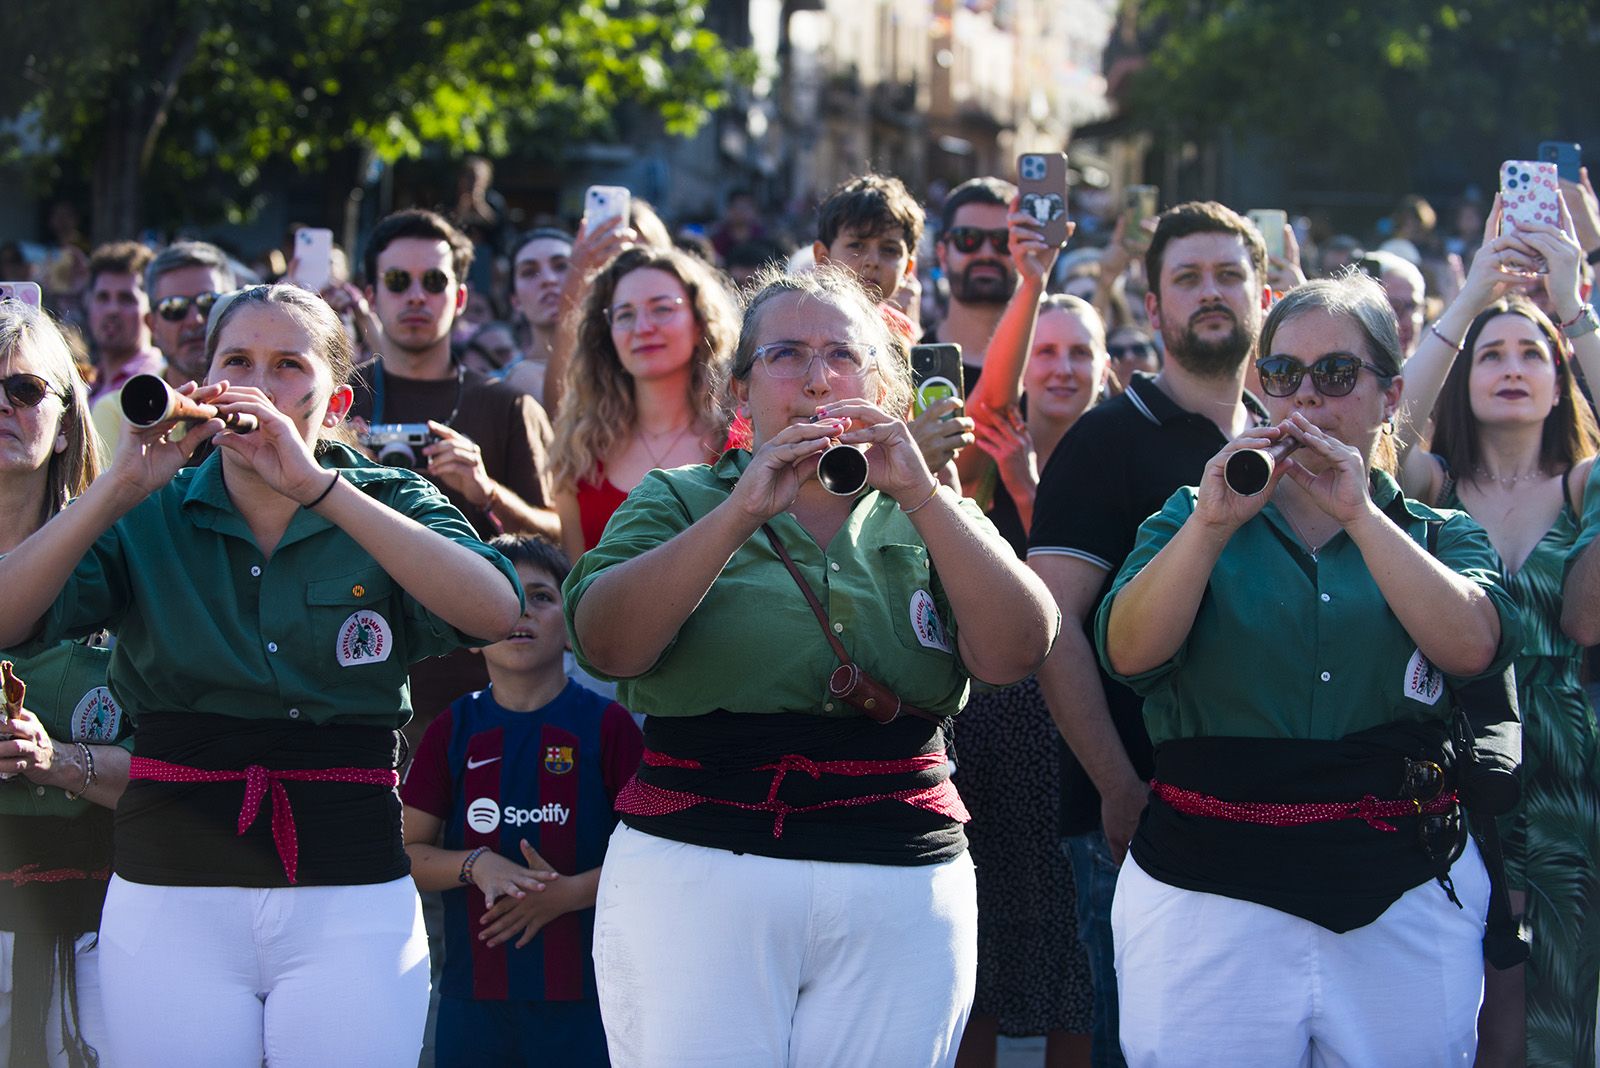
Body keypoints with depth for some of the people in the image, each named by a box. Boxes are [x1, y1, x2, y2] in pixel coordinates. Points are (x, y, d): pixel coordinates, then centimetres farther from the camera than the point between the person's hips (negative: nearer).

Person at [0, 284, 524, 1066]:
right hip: (171, 891, 1)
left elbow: (496, 611, -17)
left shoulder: (388, 506, 5)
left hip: (349, 896, 0)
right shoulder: (150, 518, 6)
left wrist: (317, 486, -22)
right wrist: (122, 487, -18)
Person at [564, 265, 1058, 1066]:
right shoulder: (680, 503, 8)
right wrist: (743, 513, -19)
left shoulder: (932, 519, 13)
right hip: (694, 876, -1)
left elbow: (1015, 652, -4)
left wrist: (918, 495, -13)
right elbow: (605, 645, -10)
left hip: (903, 896, 2)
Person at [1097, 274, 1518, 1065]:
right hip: (1209, 900, -1)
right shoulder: (1192, 519, 9)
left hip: (1406, 906, 1)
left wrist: (1359, 514, -16)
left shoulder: (1439, 538, 10)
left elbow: (1474, 648, -12)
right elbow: (1129, 652, -9)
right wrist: (1215, 523, -20)